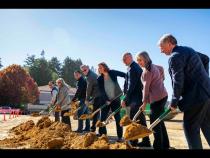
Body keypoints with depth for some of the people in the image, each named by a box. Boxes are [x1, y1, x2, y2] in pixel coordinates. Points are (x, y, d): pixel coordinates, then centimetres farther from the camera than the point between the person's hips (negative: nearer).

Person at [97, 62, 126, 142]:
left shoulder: (112, 73, -7)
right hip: (106, 100, 2)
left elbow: (125, 75, -4)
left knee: (117, 118, 1)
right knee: (102, 118, -1)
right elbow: (102, 91, -7)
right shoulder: (99, 79, -2)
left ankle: (120, 137, 8)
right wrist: (106, 100, -18)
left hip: (115, 99, -2)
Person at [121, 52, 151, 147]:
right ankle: (145, 141, 16)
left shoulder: (132, 68, -14)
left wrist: (125, 99, -19)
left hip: (134, 98, -10)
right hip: (139, 97, 10)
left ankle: (133, 141, 4)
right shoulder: (136, 66, 17)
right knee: (141, 119, 11)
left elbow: (131, 86, -20)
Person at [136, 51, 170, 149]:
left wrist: (144, 102, -10)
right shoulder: (153, 66, 17)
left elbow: (146, 86, -13)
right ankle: (165, 145, 21)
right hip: (162, 95, 10)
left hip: (157, 98, -10)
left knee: (154, 123, -6)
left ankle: (158, 146, -4)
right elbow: (161, 68, 38)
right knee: (159, 121, 14)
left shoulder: (147, 69, -11)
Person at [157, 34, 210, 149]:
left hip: (196, 96, -9)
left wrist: (174, 102, -7)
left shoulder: (175, 57, -13)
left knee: (190, 127, 1)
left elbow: (178, 82, -17)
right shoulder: (188, 50, 16)